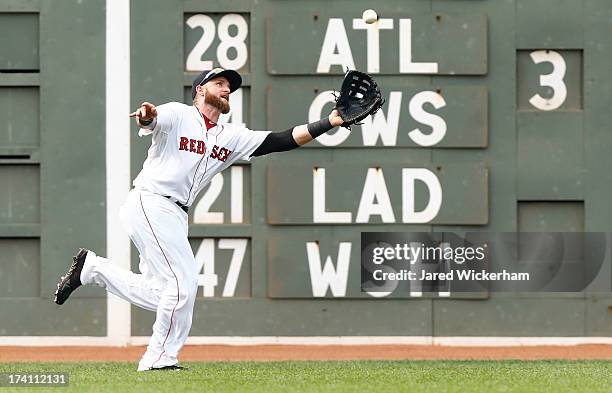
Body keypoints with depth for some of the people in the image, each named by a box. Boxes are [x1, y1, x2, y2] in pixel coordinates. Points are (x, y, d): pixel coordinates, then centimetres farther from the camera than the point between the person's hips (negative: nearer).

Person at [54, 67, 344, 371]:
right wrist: (147, 116, -51)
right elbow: (149, 121, -25)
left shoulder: (233, 137, 14)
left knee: (158, 295, 9)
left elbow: (285, 141, 7)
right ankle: (161, 359, -5)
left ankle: (92, 267, 22)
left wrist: (330, 122, -3)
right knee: (184, 281, -14)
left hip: (174, 217, 8)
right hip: (150, 203, -8)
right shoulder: (178, 115, -4)